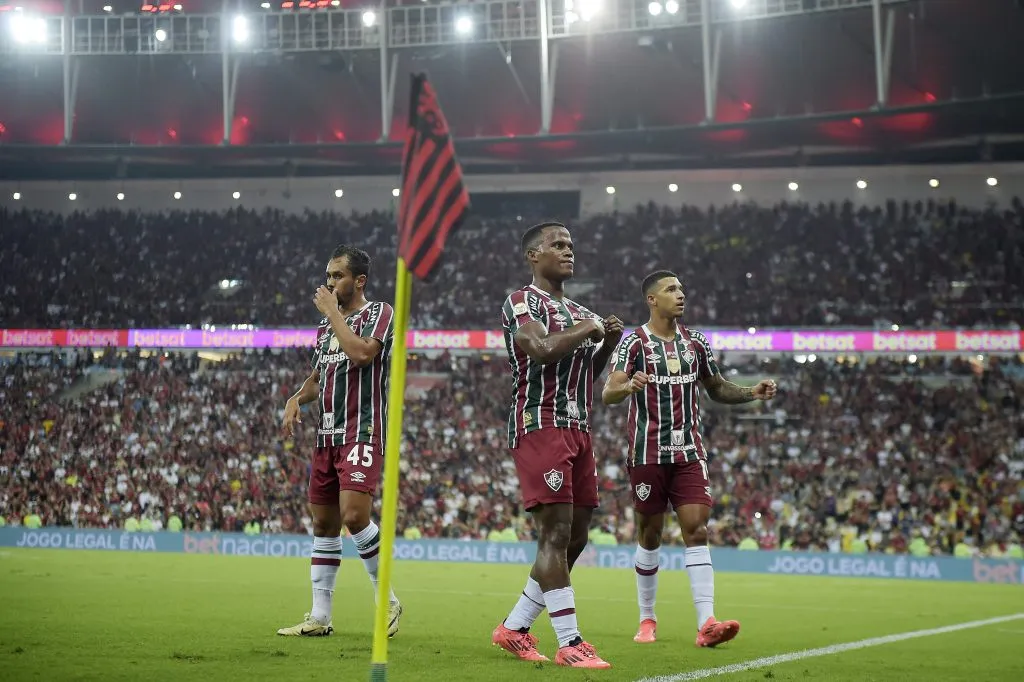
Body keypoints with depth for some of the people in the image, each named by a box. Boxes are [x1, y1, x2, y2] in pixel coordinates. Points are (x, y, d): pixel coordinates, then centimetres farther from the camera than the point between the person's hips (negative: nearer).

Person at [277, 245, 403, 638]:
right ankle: (319, 618, 10)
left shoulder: (378, 313, -3)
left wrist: (333, 312, -10)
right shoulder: (327, 324, 19)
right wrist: (296, 399, 6)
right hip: (327, 434, 8)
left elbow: (361, 353, -22)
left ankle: (387, 600, -5)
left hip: (363, 432, -8)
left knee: (353, 514, -21)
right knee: (323, 523, 6)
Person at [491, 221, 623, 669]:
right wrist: (587, 330, -9)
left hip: (577, 429, 9)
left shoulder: (578, 311, 23)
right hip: (540, 426, -9)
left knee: (575, 537, 8)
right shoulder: (523, 302, -4)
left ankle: (513, 629, 18)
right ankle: (569, 644, -14)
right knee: (556, 533, -13)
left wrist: (607, 345, 12)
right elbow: (543, 350, -23)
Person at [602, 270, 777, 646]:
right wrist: (627, 387, -36)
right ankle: (647, 619, 20)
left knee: (697, 531, -8)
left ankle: (706, 623, -16)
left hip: (689, 453, 3)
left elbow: (716, 388, 22)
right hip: (648, 453, -3)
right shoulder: (634, 343, -3)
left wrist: (752, 392, 3)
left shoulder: (695, 342, 11)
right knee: (650, 535, 5)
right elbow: (608, 393, -13)